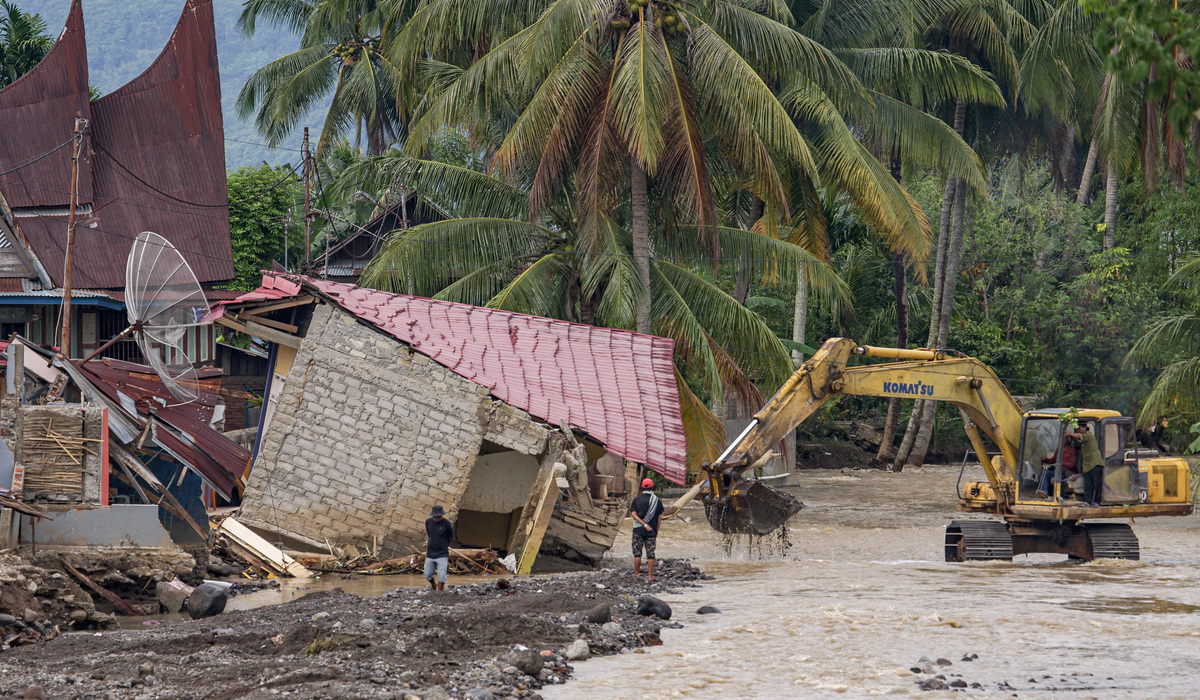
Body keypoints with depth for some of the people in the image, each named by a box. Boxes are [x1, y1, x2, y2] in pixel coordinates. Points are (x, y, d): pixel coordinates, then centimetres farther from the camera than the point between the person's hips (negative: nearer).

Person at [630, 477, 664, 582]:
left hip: (638, 530, -1)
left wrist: (645, 525, -14)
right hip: (652, 531, 1)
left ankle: (636, 574, 12)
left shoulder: (637, 500, 0)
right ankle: (650, 576, -1)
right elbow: (660, 517, 4)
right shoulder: (657, 501, 2)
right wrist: (657, 531, 12)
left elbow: (633, 514, -10)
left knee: (637, 553, 8)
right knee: (650, 554, 2)